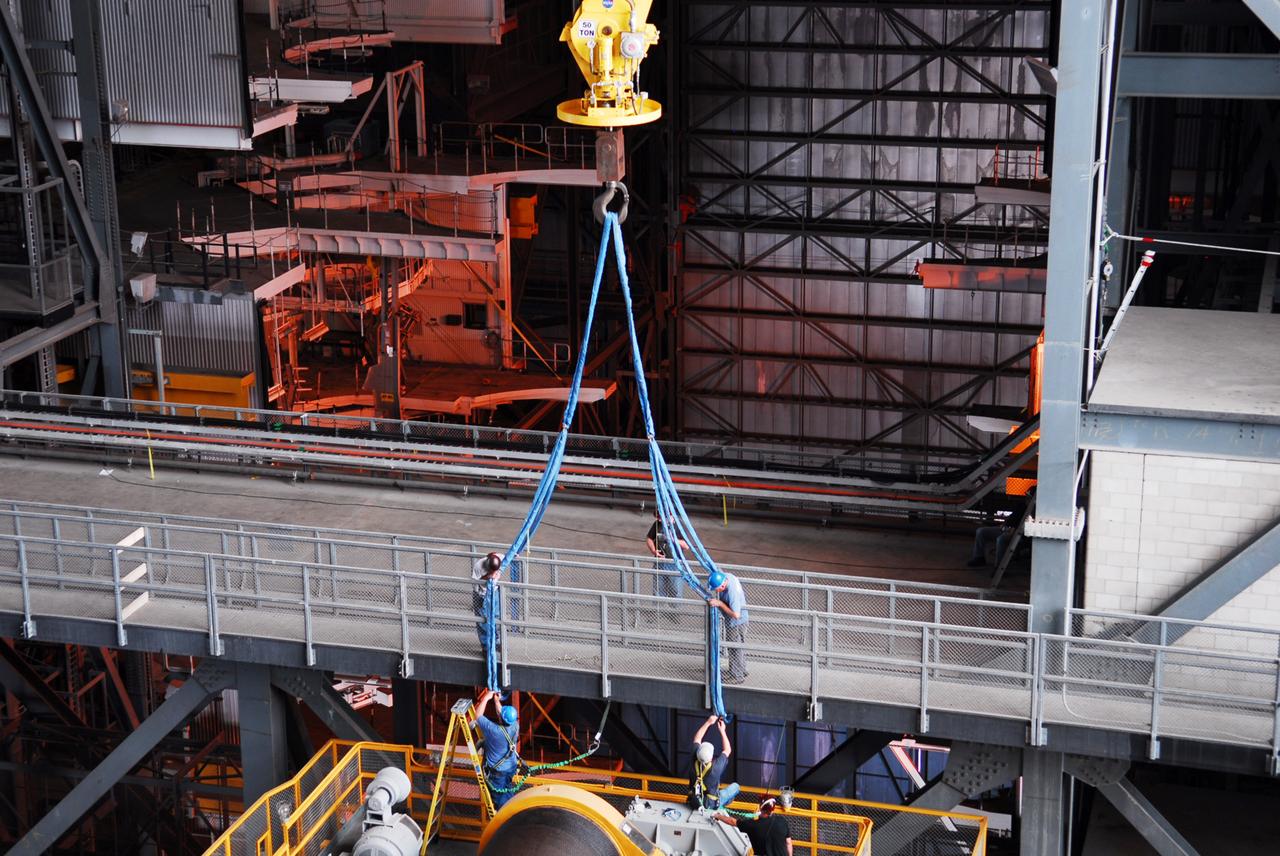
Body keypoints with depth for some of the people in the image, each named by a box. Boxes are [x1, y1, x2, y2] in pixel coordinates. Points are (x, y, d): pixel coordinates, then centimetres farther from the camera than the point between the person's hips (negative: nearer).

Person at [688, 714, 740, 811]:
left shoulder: (695, 762, -20)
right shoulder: (716, 767, -30)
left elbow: (697, 739, -3)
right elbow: (727, 750, -11)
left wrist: (708, 723, 1)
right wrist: (722, 730, -5)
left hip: (694, 802, 4)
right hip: (711, 805, -4)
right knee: (735, 786, 12)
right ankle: (724, 802, 32)